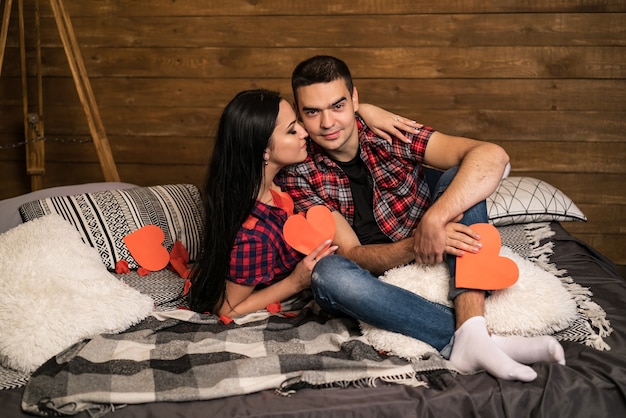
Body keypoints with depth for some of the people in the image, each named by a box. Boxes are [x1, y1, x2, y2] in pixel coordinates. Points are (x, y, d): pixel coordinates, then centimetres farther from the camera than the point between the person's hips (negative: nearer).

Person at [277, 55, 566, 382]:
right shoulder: (298, 176, -9)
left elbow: (492, 156, -23)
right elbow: (351, 254, -15)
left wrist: (434, 219, -36)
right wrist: (415, 244, -33)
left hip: (435, 261, 1)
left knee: (460, 175, -21)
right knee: (328, 273, -34)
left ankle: (471, 334, -36)